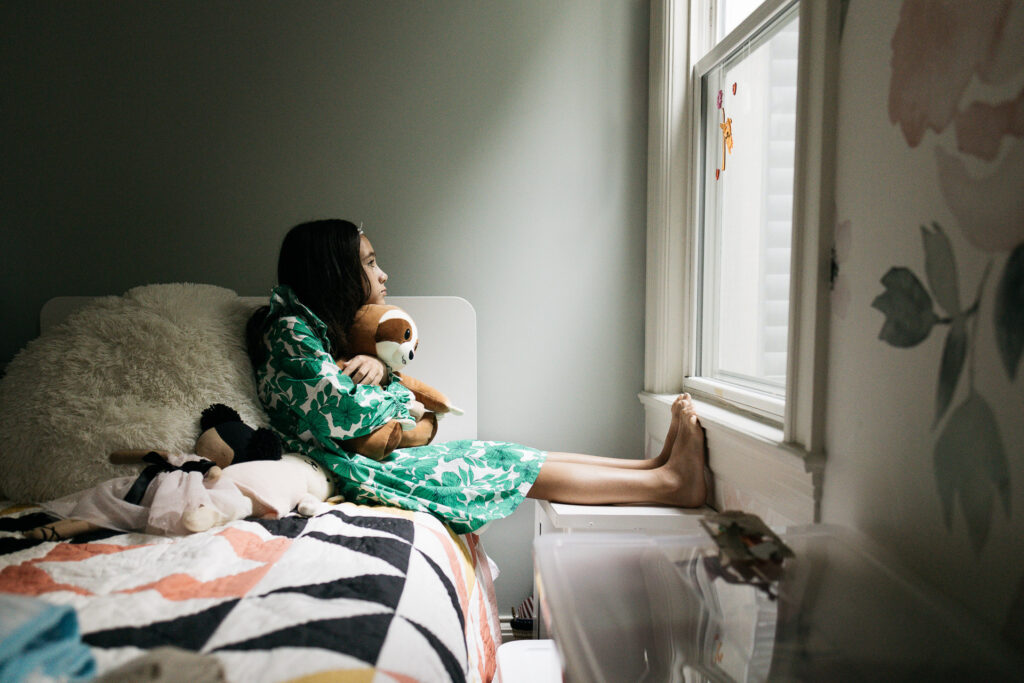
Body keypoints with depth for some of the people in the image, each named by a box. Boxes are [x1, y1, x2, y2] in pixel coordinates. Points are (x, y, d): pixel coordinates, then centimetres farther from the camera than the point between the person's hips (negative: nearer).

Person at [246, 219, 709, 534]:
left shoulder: (324, 329, 17)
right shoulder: (289, 331, -13)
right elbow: (345, 414, -22)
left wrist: (378, 370, -10)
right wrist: (406, 404, -3)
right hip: (354, 470, -9)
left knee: (503, 455, -5)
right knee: (509, 466, -16)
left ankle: (659, 465, -9)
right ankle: (669, 482, -12)